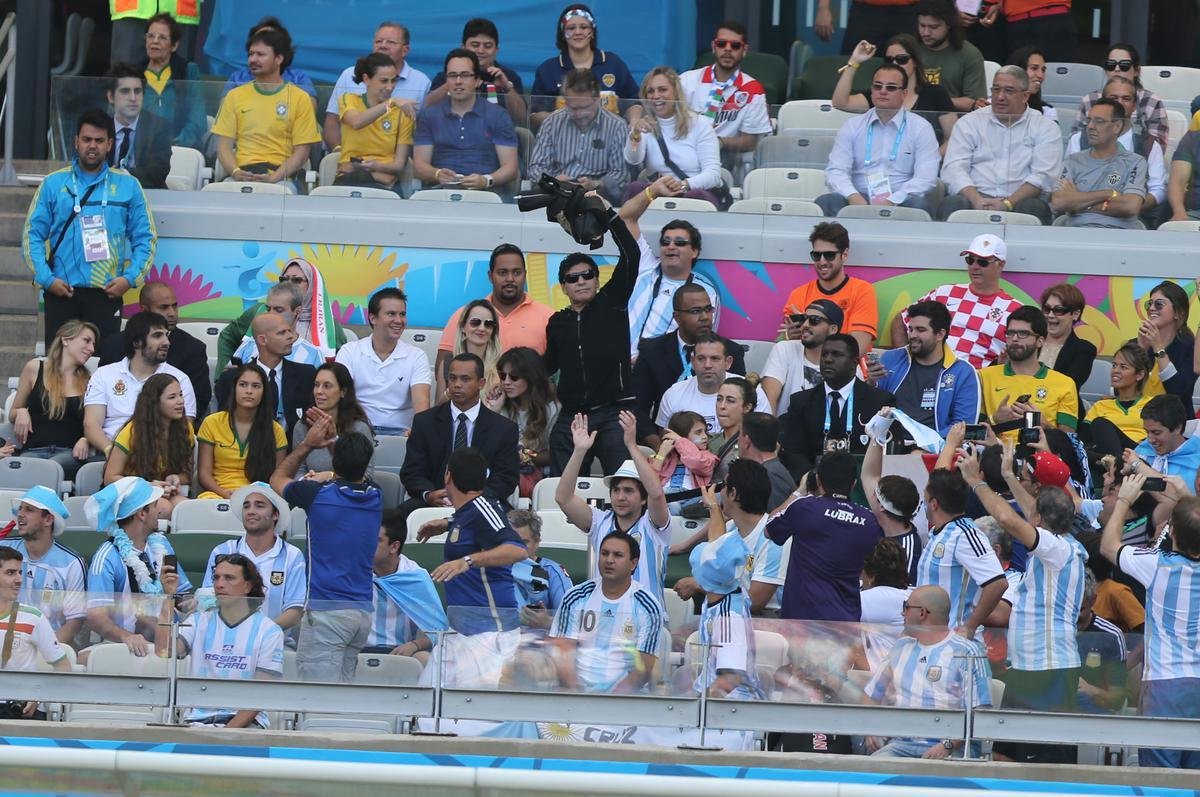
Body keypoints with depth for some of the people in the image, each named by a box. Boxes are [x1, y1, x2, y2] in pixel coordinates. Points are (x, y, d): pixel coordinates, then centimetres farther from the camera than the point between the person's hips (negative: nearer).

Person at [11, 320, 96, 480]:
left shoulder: (89, 381, 18)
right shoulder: (35, 368, 16)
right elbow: (13, 414, 25)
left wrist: (85, 441, -3)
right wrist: (21, 413, 1)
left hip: (69, 452, 0)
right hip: (34, 450, 0)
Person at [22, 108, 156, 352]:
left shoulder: (127, 186, 10)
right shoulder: (53, 184, 8)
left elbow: (145, 238, 8)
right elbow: (32, 235, 4)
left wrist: (129, 278, -6)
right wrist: (46, 278, -8)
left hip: (107, 294, 0)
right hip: (61, 293, 0)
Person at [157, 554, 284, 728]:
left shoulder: (269, 631, 3)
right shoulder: (199, 622, 14)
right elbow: (164, 652, -3)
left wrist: (229, 730, -17)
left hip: (244, 721, -2)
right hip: (198, 718, 2)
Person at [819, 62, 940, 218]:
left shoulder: (921, 128, 7)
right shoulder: (852, 126, 14)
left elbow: (925, 178, -5)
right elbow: (836, 171, 4)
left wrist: (892, 201, -22)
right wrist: (853, 197, -19)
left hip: (900, 200, -1)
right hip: (860, 198, 1)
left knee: (919, 204, -36)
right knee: (826, 202, -29)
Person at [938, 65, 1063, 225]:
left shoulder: (1045, 128, 11)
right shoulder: (969, 123, 16)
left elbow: (1043, 176, -2)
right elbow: (953, 168, 3)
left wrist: (1007, 204, -18)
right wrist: (977, 200, -17)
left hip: (1019, 201, 0)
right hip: (977, 197, 0)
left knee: (1033, 208, -35)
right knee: (953, 204, -33)